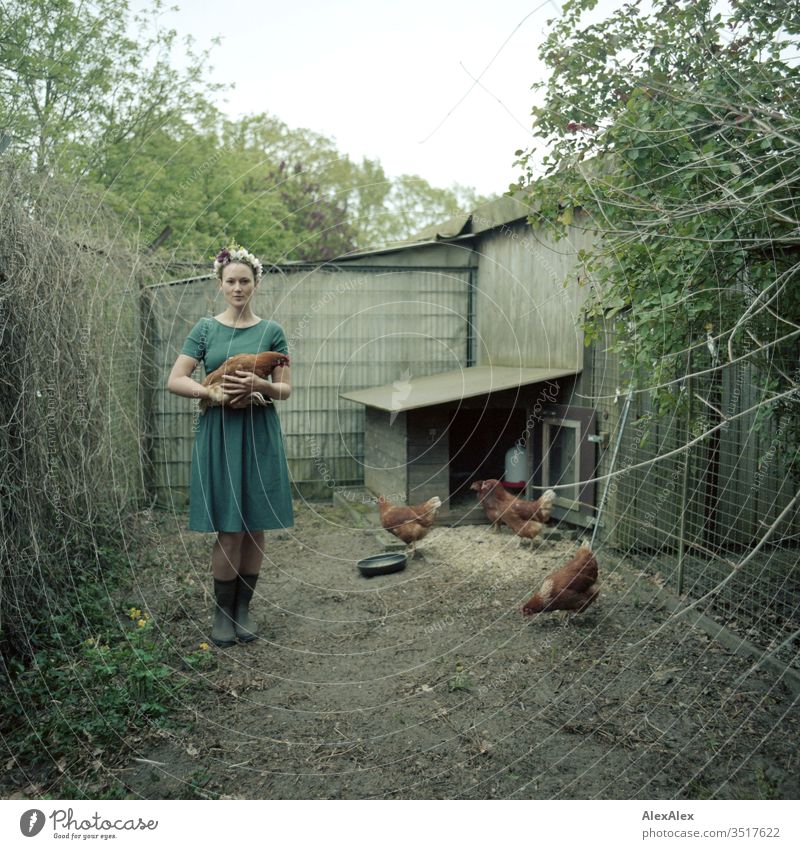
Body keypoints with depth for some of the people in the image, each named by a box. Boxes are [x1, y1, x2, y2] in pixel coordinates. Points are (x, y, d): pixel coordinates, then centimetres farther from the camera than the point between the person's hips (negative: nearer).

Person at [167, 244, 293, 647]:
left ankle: (244, 608, 19)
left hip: (259, 434, 1)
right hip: (218, 432, -1)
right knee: (229, 529, -3)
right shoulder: (206, 329, 5)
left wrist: (259, 385, -16)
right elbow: (175, 380, 1)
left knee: (255, 526, 4)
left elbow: (285, 389, 4)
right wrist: (213, 391, -15)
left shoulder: (271, 331, 6)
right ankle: (222, 612, 13)